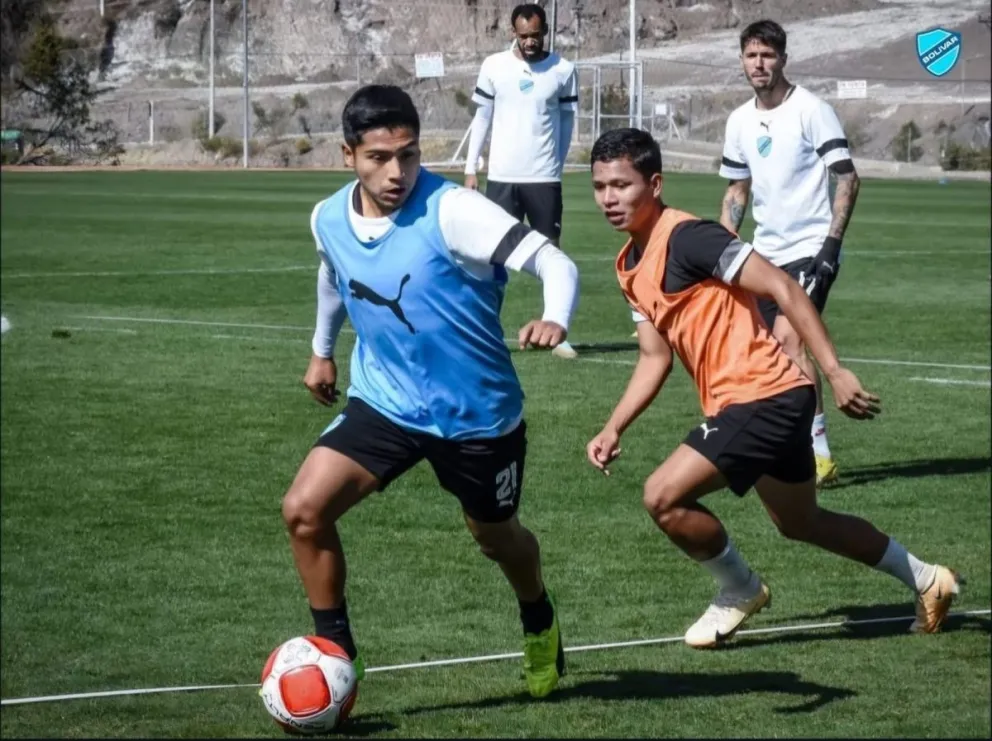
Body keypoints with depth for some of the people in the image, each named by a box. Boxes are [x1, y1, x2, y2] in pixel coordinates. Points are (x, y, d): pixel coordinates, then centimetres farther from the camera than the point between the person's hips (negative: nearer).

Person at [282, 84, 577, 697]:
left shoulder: (451, 211, -25)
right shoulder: (329, 220, -6)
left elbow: (554, 261, -31)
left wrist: (555, 320, -52)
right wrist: (323, 351, 31)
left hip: (478, 413, -3)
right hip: (386, 401, 4)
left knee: (496, 537, 19)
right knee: (305, 508, -15)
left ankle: (540, 626, 53)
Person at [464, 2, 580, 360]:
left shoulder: (563, 70, 0)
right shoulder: (494, 66, 1)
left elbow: (567, 120, 10)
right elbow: (482, 118, 7)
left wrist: (557, 165, 7)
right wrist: (471, 168, 3)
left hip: (544, 178, 0)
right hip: (501, 177, 0)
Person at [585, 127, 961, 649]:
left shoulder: (687, 237, -18)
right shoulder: (630, 266, 10)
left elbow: (782, 289, -21)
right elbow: (655, 357, 17)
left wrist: (835, 372, -26)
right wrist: (613, 430, 6)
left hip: (764, 395, -10)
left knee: (664, 498, -17)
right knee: (801, 523, 24)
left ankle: (740, 591, 8)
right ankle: (926, 579, 41)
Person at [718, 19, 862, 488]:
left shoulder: (811, 110, -10)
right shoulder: (740, 121, 10)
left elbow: (847, 178, -11)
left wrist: (832, 242, -18)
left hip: (809, 250, -7)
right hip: (765, 252, 7)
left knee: (788, 339, -20)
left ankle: (819, 454, -15)